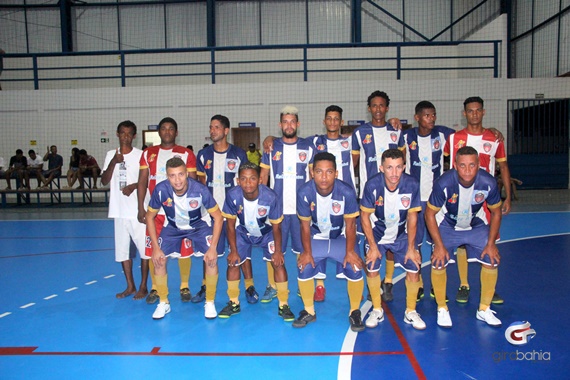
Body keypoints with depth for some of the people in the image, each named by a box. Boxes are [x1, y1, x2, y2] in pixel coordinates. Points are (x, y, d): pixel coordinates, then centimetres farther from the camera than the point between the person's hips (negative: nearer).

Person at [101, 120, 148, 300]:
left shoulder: (140, 155, -3)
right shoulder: (111, 155, 8)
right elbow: (104, 181, 1)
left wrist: (134, 186, -18)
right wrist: (113, 162, -13)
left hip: (138, 210, -4)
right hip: (119, 210, 4)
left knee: (144, 248, 0)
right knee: (122, 248, 11)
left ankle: (143, 286, 14)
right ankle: (130, 286, 24)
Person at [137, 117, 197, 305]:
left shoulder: (186, 154, 2)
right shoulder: (148, 153, 9)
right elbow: (142, 181, 7)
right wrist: (141, 208, 0)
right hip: (154, 210, 2)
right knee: (153, 250, 4)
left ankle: (184, 287, 20)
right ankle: (155, 288, 20)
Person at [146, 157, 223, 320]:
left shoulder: (199, 190, -33)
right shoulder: (161, 190, -28)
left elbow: (218, 217, -21)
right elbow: (149, 217, -12)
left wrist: (213, 248, -24)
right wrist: (156, 247, -14)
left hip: (199, 225, -2)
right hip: (172, 227, 2)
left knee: (211, 258, -20)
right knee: (158, 259, -12)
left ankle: (210, 303, 2)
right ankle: (163, 303, 11)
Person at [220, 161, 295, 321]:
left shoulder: (270, 197, -34)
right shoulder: (232, 196, -30)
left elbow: (276, 227, -18)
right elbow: (231, 225, -15)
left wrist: (277, 251, -16)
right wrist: (234, 251, -12)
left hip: (267, 233, -1)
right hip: (243, 233, 2)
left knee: (278, 262, -13)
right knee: (233, 262, -4)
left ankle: (283, 305, 2)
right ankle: (234, 303, 17)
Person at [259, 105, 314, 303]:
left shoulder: (308, 147, 4)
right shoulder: (271, 147, 5)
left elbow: (314, 175, 8)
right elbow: (263, 175, 8)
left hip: (302, 208, 0)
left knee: (303, 249, 8)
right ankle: (272, 287, 18)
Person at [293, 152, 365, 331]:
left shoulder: (347, 192, -29)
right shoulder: (304, 192, -25)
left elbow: (350, 225, -17)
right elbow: (305, 225, -12)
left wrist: (350, 252, -19)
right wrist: (307, 252, -12)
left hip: (342, 238, -1)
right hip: (316, 238, 1)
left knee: (354, 268, -17)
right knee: (304, 268, -12)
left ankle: (355, 312, 8)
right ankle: (309, 312, 13)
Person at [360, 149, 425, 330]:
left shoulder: (412, 184, -23)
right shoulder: (372, 185, -26)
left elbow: (412, 217, -10)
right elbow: (365, 216, -15)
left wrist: (411, 247, -8)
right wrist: (373, 246, -14)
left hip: (402, 234, 1)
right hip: (377, 233, -1)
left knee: (414, 269, -7)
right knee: (372, 269, -11)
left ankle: (411, 312, 15)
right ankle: (377, 310, 12)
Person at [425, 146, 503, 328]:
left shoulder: (488, 183, -25)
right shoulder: (444, 183, -32)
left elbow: (496, 212, -7)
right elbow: (430, 213, -20)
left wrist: (491, 243, -9)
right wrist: (439, 245, -21)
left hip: (477, 226, 3)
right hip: (447, 225, -2)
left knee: (492, 262, -6)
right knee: (438, 263, -16)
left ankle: (484, 309, 15)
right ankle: (442, 309, 7)